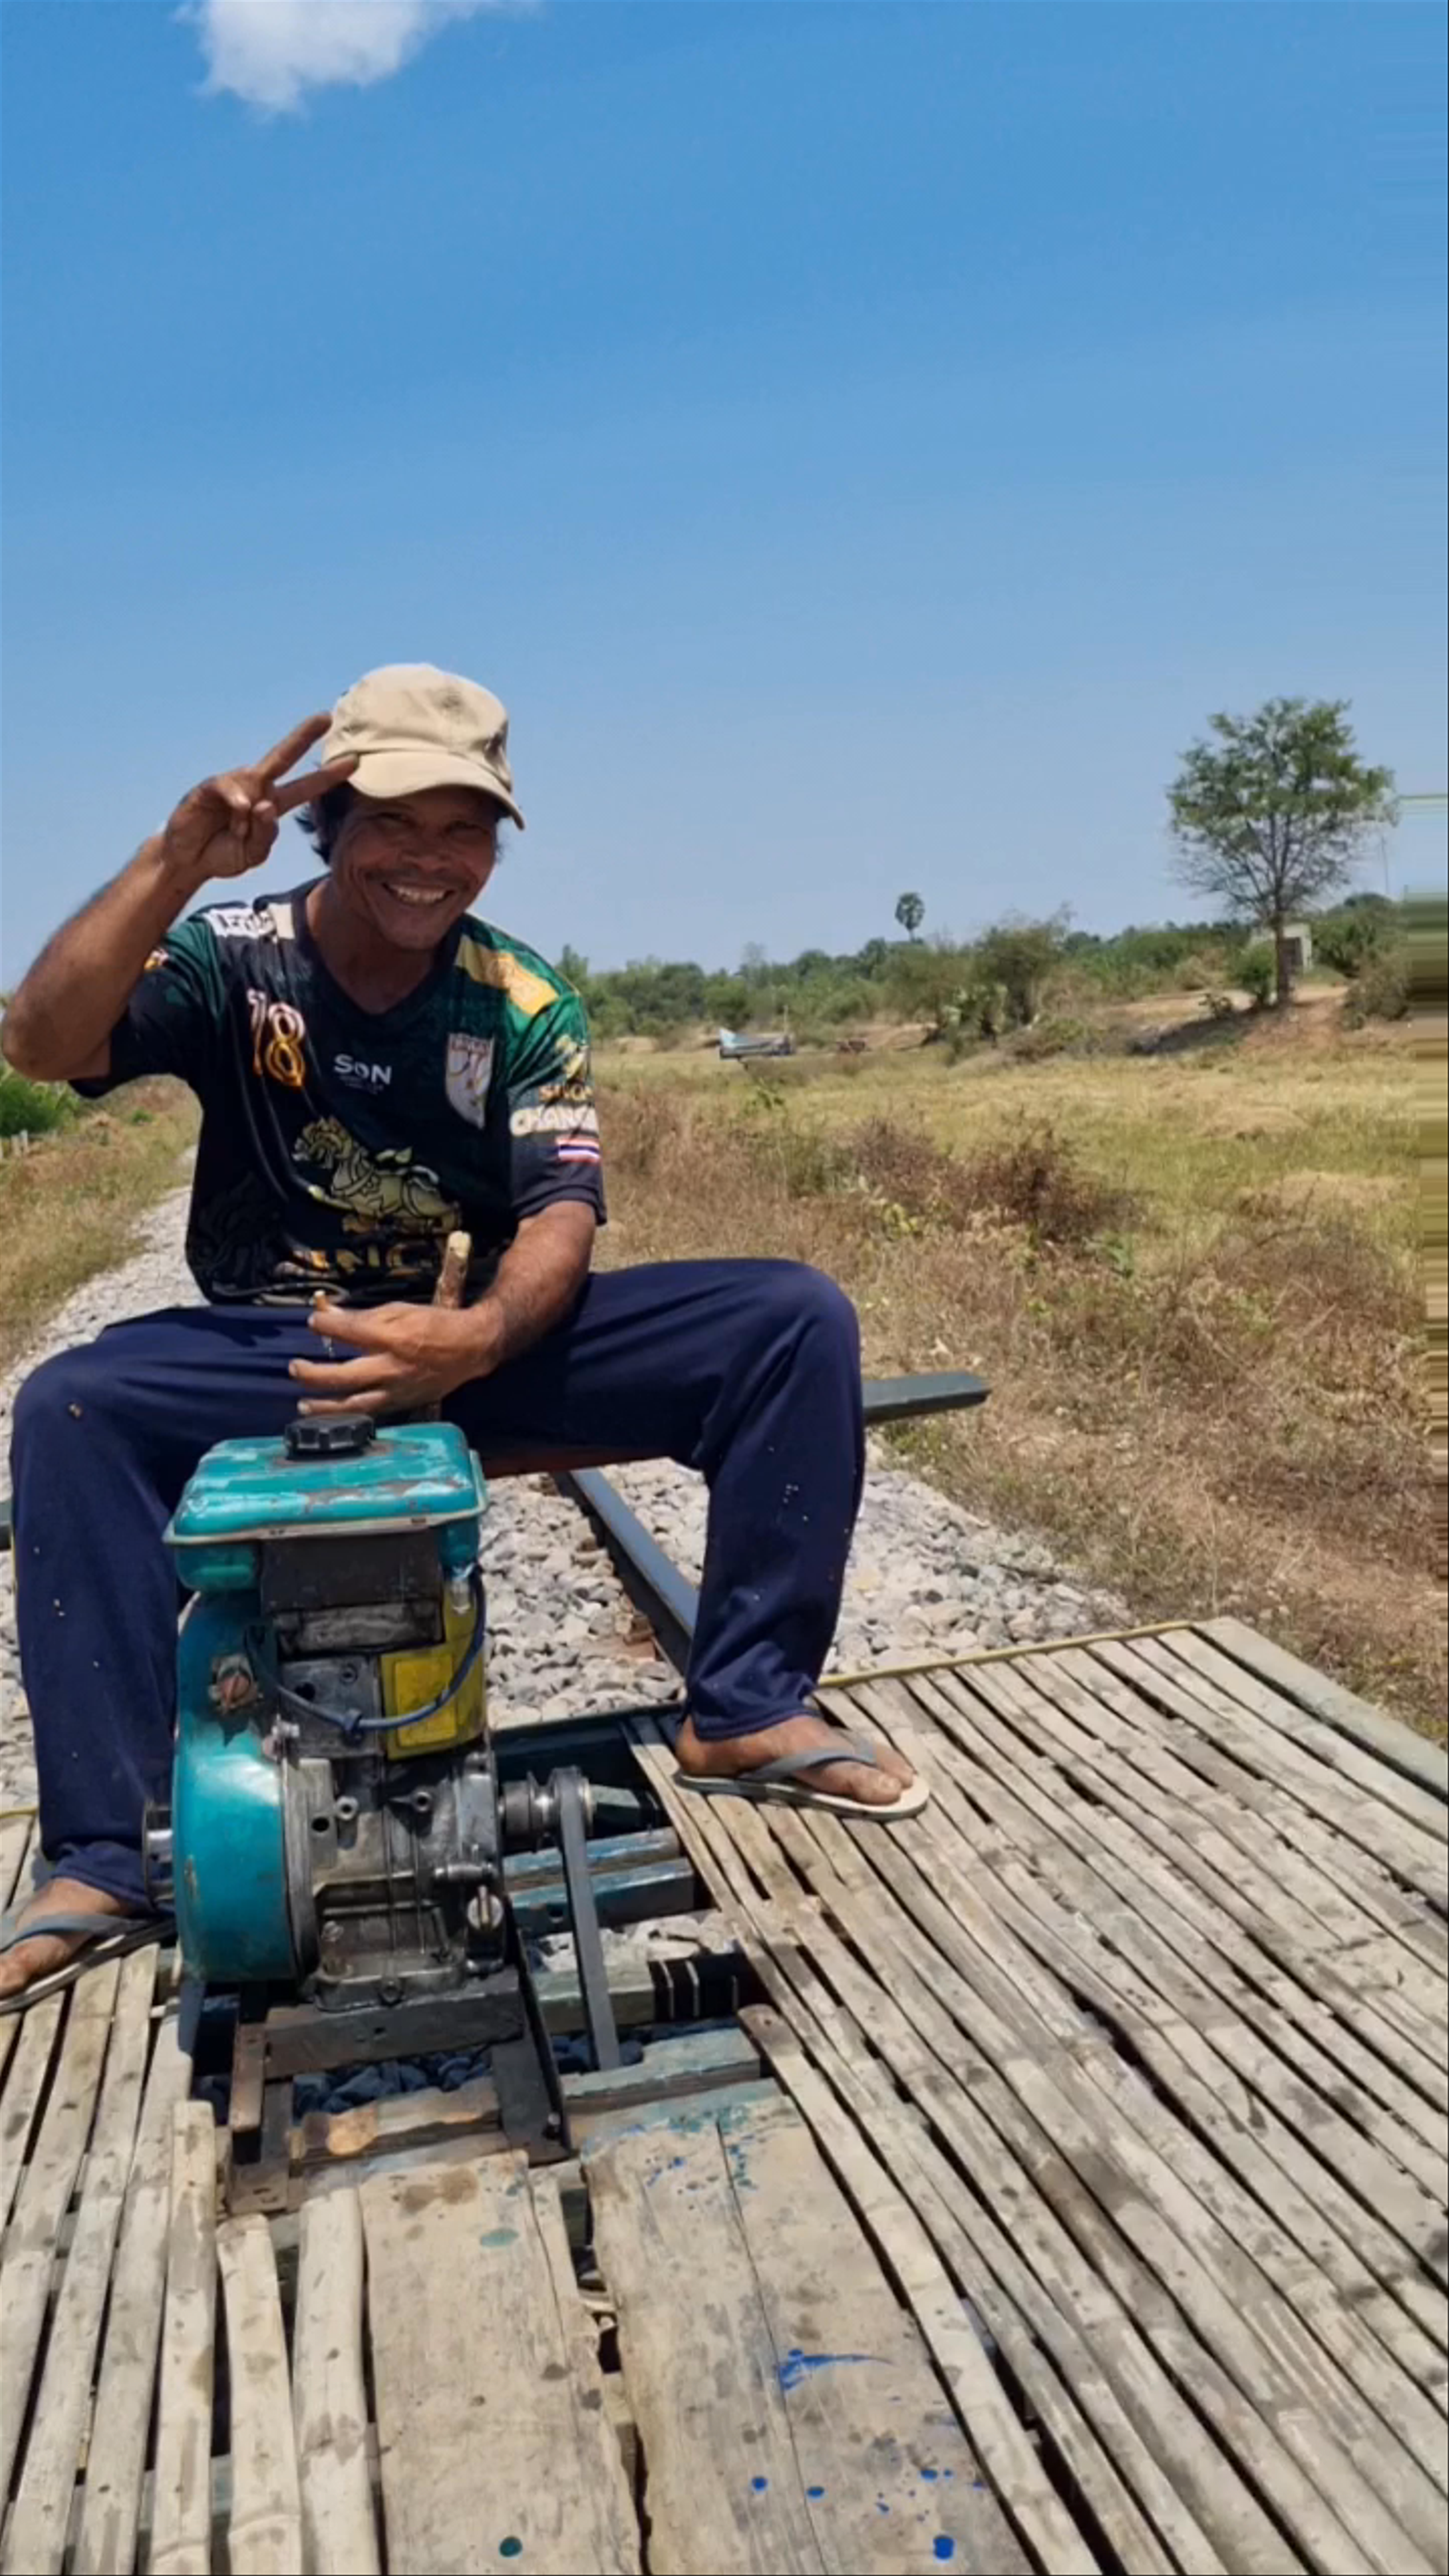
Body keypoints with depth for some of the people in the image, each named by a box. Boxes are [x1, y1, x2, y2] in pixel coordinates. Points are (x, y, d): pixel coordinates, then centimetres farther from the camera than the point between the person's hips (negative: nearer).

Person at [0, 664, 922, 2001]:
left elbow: (565, 1217, -14)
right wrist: (172, 865, -34)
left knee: (796, 1320, -15)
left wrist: (476, 1337, -36)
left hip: (483, 1341, 1)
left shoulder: (526, 1010, -4)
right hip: (272, 1354, -1)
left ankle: (745, 1711, -8)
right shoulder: (230, 959, -6)